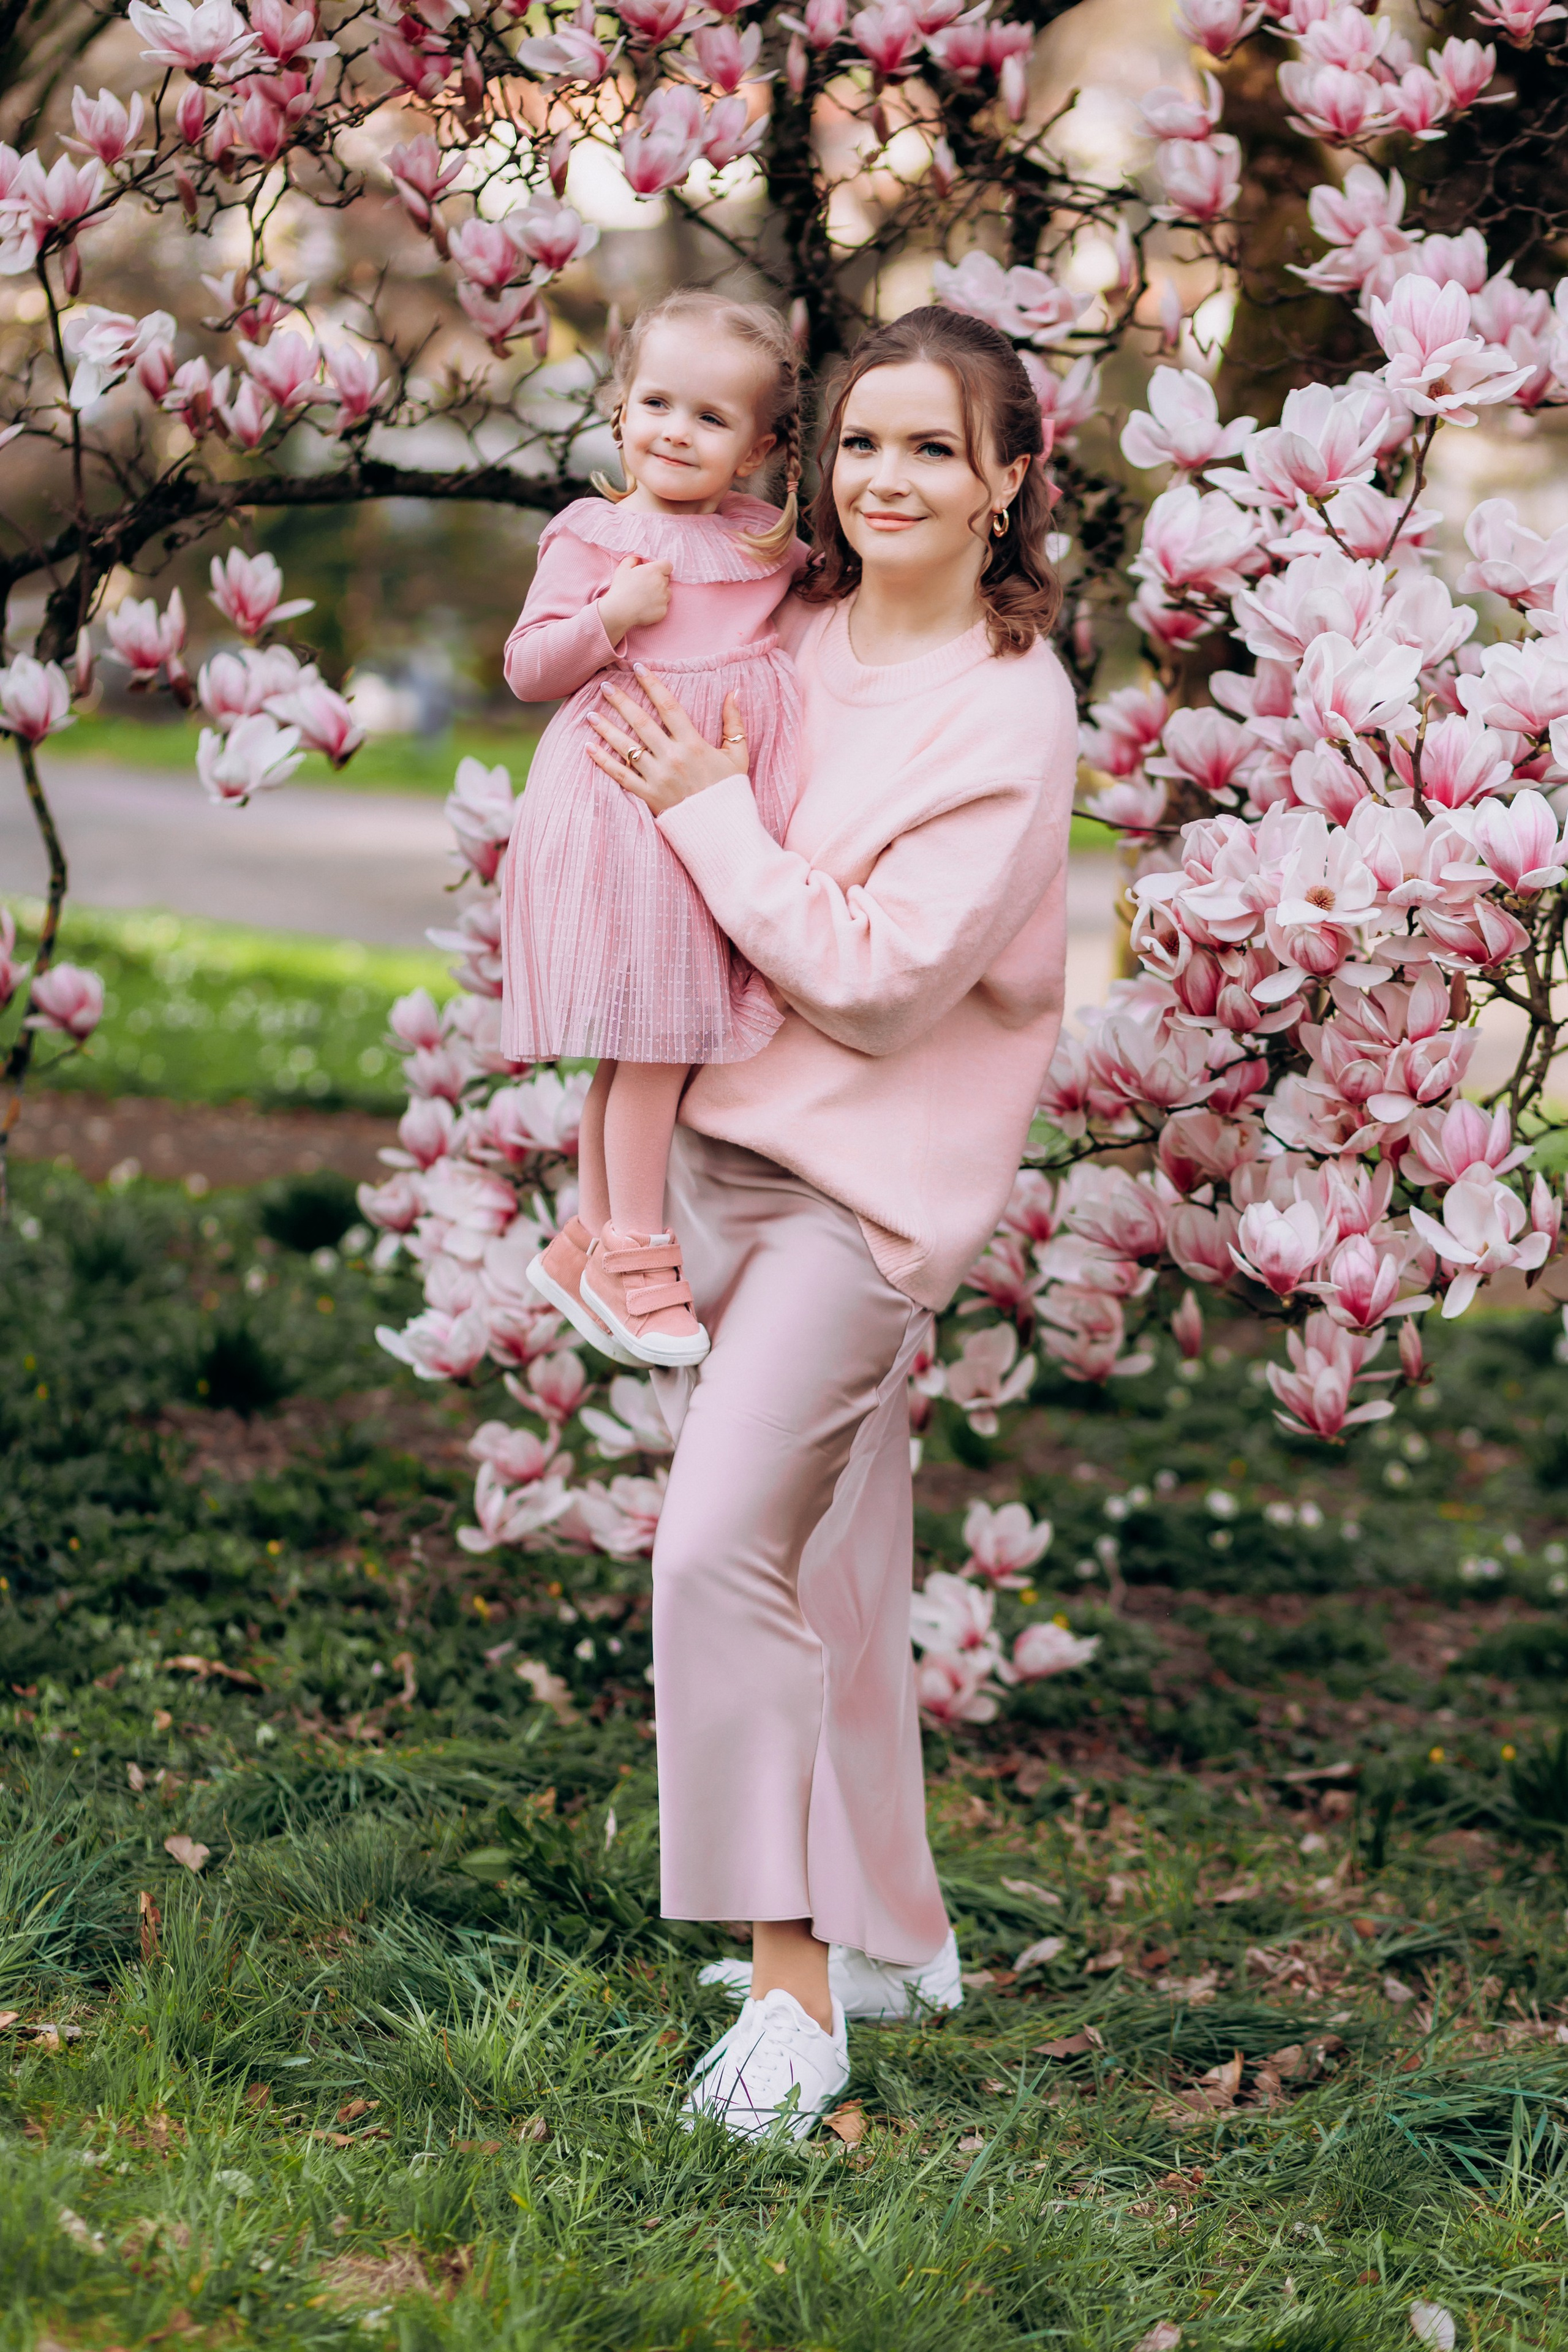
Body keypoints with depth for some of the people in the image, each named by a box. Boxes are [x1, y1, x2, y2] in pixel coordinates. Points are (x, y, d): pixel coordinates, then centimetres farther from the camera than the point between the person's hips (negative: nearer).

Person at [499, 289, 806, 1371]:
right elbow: (527, 668, -4)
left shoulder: (774, 543, 10)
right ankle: (633, 1252, 1)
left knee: (644, 1048, 11)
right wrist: (612, 617, -19)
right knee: (652, 1033, -9)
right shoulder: (595, 536, -3)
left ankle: (588, 1242, 22)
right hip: (627, 799, -5)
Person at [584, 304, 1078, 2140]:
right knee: (830, 1564, 14)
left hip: (867, 1169, -7)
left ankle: (793, 1981, -8)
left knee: (724, 1543, -16)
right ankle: (892, 1934, 27)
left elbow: (878, 982, -19)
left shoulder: (1009, 713, -15)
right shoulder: (792, 634, 5)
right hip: (726, 1139, 7)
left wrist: (705, 808, -13)